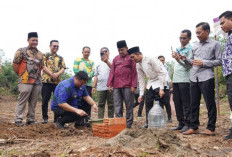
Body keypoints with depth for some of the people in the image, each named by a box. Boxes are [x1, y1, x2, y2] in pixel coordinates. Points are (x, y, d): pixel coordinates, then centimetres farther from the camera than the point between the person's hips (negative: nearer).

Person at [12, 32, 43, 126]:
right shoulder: (21, 51, 2)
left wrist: (38, 75, 14)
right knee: (22, 101, -4)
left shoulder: (40, 54, 17)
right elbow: (15, 64, 0)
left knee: (33, 102, 8)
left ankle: (30, 119, 17)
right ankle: (18, 120, 3)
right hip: (25, 81, -5)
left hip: (37, 82, 5)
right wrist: (21, 75, 1)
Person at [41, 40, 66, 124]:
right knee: (45, 100, 1)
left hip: (58, 82, 3)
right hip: (46, 81, -3)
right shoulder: (45, 56, 8)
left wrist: (57, 74, -14)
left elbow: (63, 69, 6)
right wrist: (51, 74, -17)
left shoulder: (60, 58, 17)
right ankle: (45, 118, 10)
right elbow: (43, 66, -5)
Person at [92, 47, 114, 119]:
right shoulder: (98, 64, 19)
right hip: (100, 88, 3)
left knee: (111, 105, 2)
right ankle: (100, 119, 6)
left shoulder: (111, 62, 9)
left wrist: (107, 61, -22)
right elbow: (96, 76, 17)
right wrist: (93, 86, 10)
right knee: (101, 105, 3)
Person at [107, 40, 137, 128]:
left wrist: (133, 85, -10)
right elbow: (112, 72, 15)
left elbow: (134, 72, -2)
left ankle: (128, 125, 9)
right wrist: (109, 84, 5)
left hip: (127, 87, -4)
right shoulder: (116, 59, 17)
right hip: (116, 86, 4)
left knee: (129, 106, 1)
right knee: (117, 107, 3)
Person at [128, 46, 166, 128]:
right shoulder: (138, 65, 0)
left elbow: (162, 73, -20)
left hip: (158, 83, -7)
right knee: (148, 103, 6)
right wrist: (141, 94, 2)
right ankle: (148, 123, 15)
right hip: (150, 84, 7)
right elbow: (141, 79, 6)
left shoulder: (151, 60, -21)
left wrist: (161, 89, -24)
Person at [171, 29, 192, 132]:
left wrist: (179, 60, -27)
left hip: (185, 80, -7)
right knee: (177, 103, 9)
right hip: (175, 80, 8)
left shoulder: (190, 49, -3)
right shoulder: (178, 49, 20)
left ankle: (188, 124, 3)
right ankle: (181, 123, 17)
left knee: (186, 103, -4)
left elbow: (189, 65, -13)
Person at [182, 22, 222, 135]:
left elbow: (219, 61, -2)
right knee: (194, 103, 8)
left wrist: (203, 63, -11)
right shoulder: (195, 46, 19)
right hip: (194, 78, 6)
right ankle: (194, 127, 16)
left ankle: (211, 128, 8)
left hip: (206, 78, -5)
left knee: (210, 103, -1)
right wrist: (185, 60, 0)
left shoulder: (215, 44, 4)